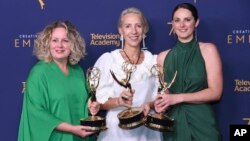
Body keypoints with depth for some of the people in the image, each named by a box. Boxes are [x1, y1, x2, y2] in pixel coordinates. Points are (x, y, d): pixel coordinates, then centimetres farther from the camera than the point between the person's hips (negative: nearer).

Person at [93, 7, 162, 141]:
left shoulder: (154, 61, 3)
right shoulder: (107, 59, -5)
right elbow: (98, 101, -6)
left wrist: (149, 105, -14)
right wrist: (118, 101, -24)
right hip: (116, 130, -2)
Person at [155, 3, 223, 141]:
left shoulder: (208, 49, -4)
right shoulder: (163, 57, 4)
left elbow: (215, 92, -10)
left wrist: (178, 98, -15)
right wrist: (160, 103, -6)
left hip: (200, 122, -2)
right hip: (173, 123, 3)